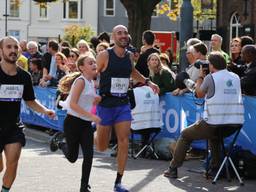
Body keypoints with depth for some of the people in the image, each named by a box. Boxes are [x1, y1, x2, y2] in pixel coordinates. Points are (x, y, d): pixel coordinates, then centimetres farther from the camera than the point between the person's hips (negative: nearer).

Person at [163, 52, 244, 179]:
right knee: (214, 135, 39)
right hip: (235, 125, 6)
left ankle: (173, 169, 18)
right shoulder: (236, 78, 8)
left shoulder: (211, 78, -8)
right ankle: (215, 168, 33)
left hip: (213, 124, -6)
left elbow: (199, 94, 8)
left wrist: (200, 76, 19)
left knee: (185, 135, 18)